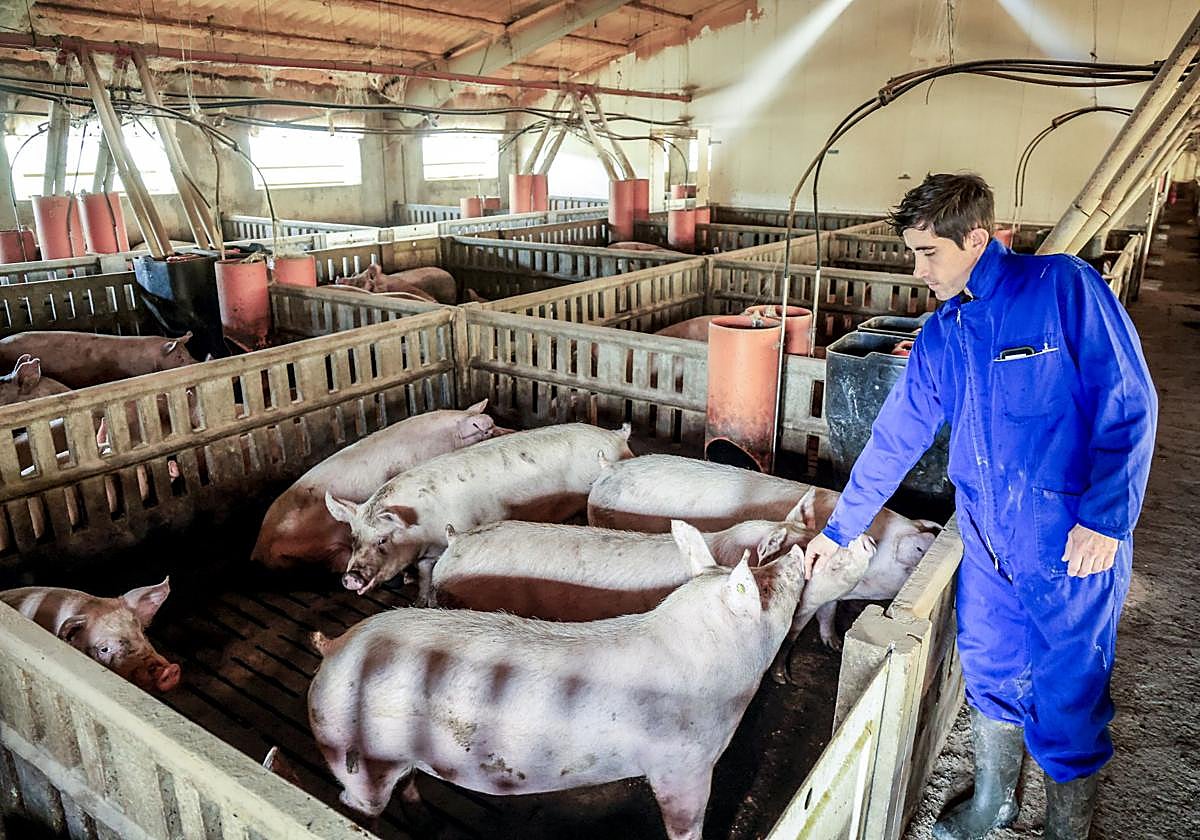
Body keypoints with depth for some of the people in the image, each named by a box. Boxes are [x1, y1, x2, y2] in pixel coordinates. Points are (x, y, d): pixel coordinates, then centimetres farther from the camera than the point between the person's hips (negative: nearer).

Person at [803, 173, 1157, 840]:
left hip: (1075, 545, -5)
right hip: (986, 541, 5)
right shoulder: (940, 336, 6)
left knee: (1066, 702, 6)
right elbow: (896, 437, 10)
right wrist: (838, 530, 12)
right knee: (990, 675, 18)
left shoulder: (1063, 287, -10)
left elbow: (1128, 404, -11)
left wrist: (1105, 517, -17)